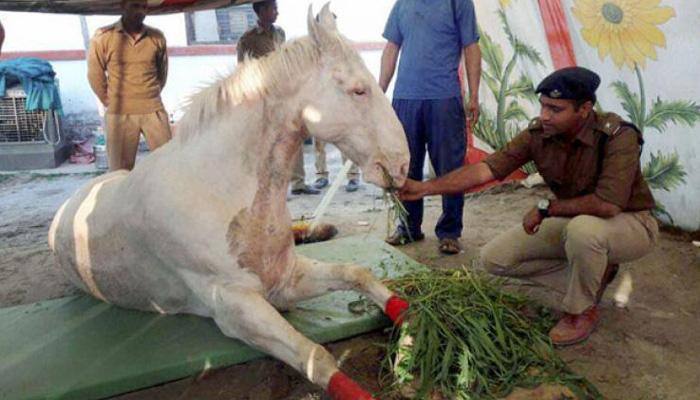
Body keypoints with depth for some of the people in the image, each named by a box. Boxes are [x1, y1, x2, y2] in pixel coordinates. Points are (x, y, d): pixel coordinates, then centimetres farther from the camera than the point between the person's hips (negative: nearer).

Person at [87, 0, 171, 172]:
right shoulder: (103, 36, -5)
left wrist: (152, 96, 14)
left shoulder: (157, 37, 2)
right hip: (119, 113, -2)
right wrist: (111, 103, 6)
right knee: (121, 170, 4)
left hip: (153, 110, 2)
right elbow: (94, 74, 3)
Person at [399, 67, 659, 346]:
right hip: (574, 222, 6)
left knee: (583, 228, -41)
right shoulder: (538, 134, -14)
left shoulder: (618, 136, -28)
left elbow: (607, 205, -37)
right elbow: (487, 168, -20)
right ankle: (595, 265, 12)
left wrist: (546, 208, -26)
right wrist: (426, 187, -30)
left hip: (630, 222, -6)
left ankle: (582, 311, -11)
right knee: (494, 259, -2)